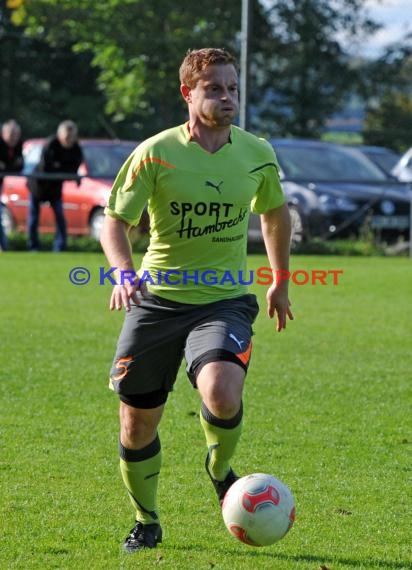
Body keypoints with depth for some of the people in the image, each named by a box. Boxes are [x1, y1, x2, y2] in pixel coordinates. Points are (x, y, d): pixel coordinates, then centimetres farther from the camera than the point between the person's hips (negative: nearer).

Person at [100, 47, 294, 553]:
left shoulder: (257, 154, 2)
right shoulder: (155, 153, -7)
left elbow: (275, 213, 20)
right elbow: (115, 220, -5)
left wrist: (280, 283, 25)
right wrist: (123, 272, -25)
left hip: (225, 299, 0)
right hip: (157, 299, 0)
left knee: (222, 393, -29)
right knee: (137, 424, 5)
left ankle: (219, 469, 4)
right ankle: (146, 522, 30)